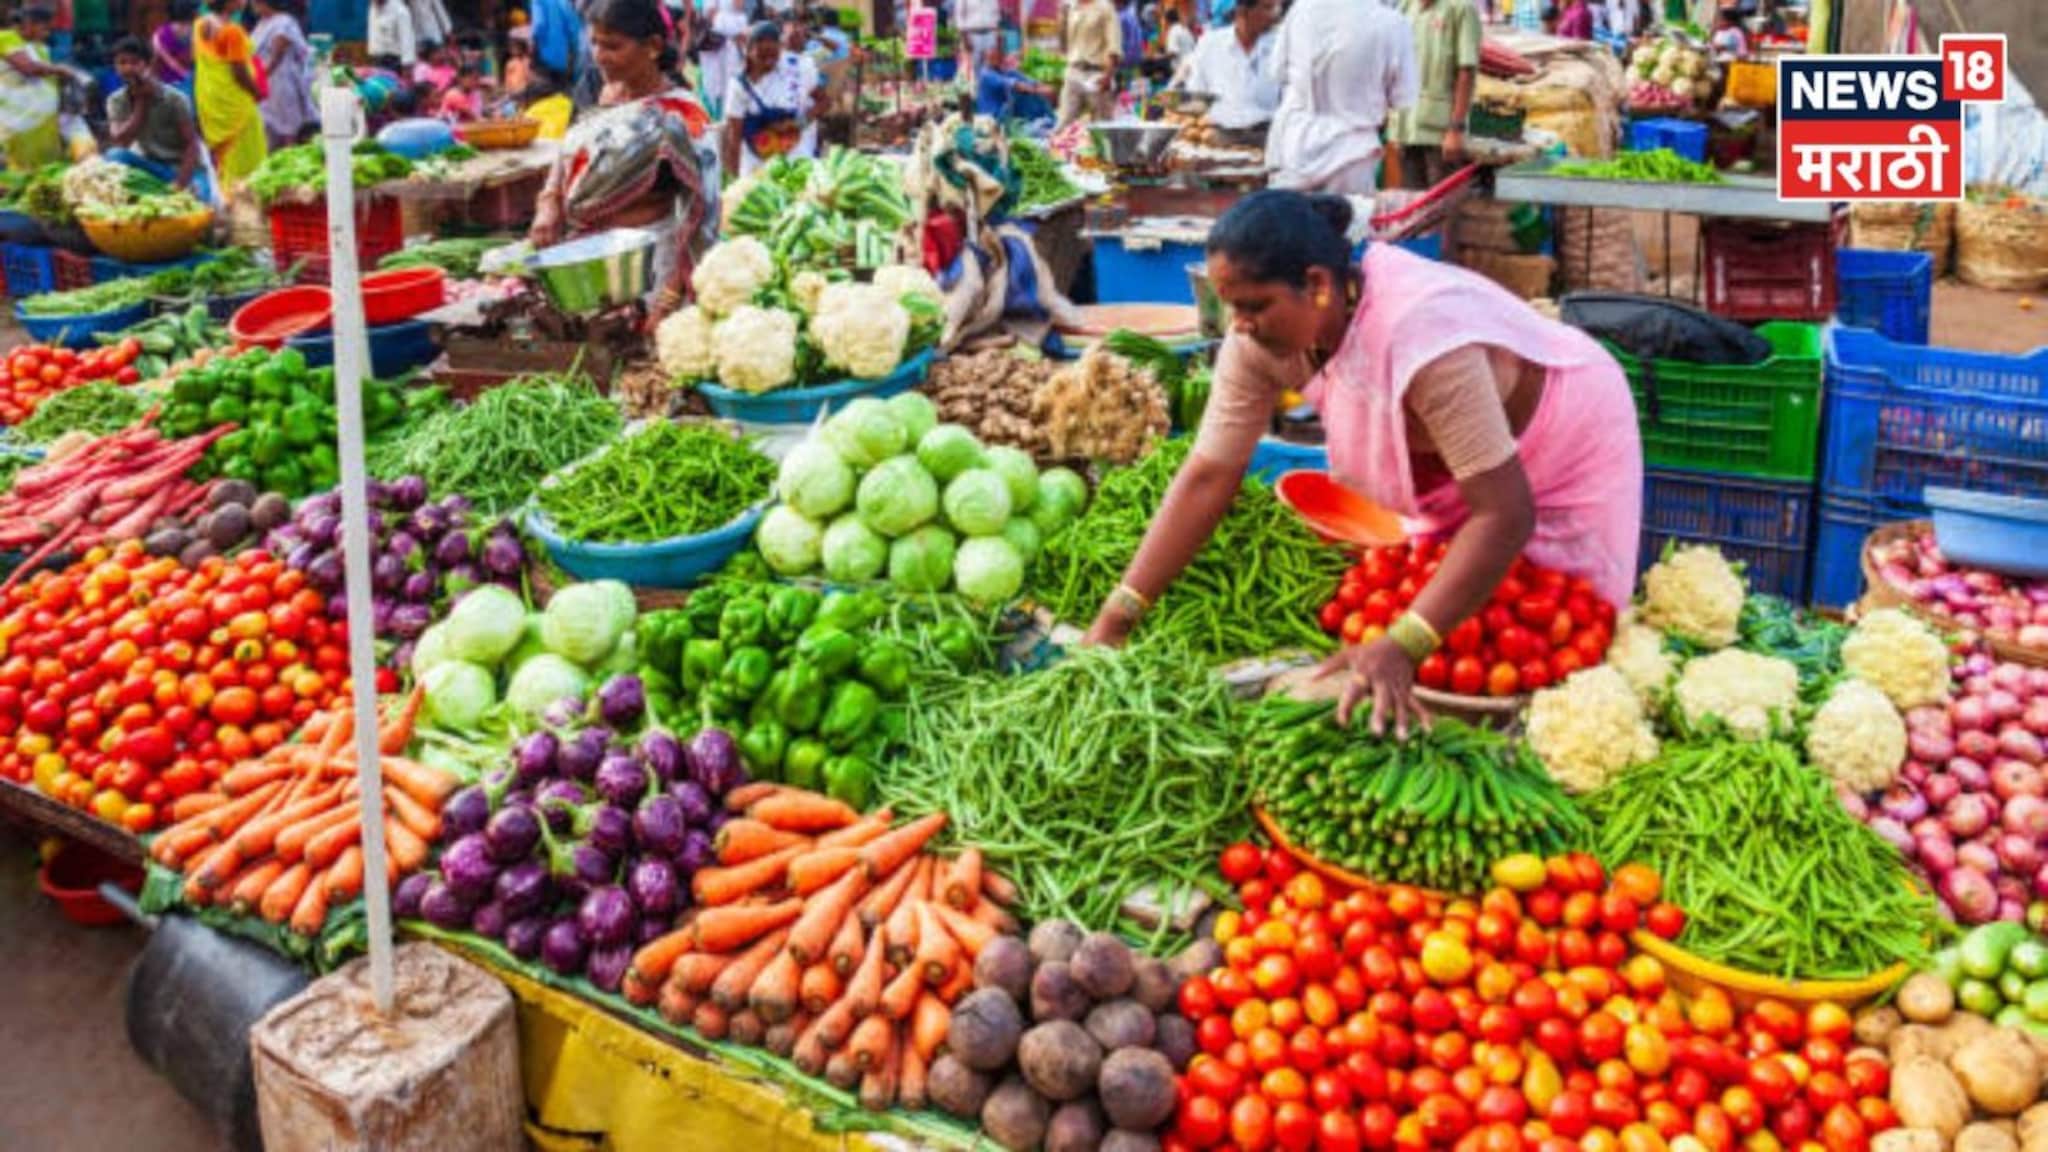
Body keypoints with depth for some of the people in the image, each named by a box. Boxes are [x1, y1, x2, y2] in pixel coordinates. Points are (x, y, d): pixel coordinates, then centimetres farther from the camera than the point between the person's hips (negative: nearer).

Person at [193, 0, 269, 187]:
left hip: (206, 94, 8)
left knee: (217, 151, 16)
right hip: (233, 99, -8)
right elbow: (239, 72, -20)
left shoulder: (201, 25, 4)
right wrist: (257, 93, -5)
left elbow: (195, 59, 12)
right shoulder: (232, 31, -21)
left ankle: (219, 190, 21)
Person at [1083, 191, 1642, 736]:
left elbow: (1505, 514, -41)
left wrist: (1400, 648, -48)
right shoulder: (1262, 336, -23)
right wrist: (1114, 618, -25)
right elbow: (1208, 476, -20)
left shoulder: (1420, 336, -42)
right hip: (1452, 467, 6)